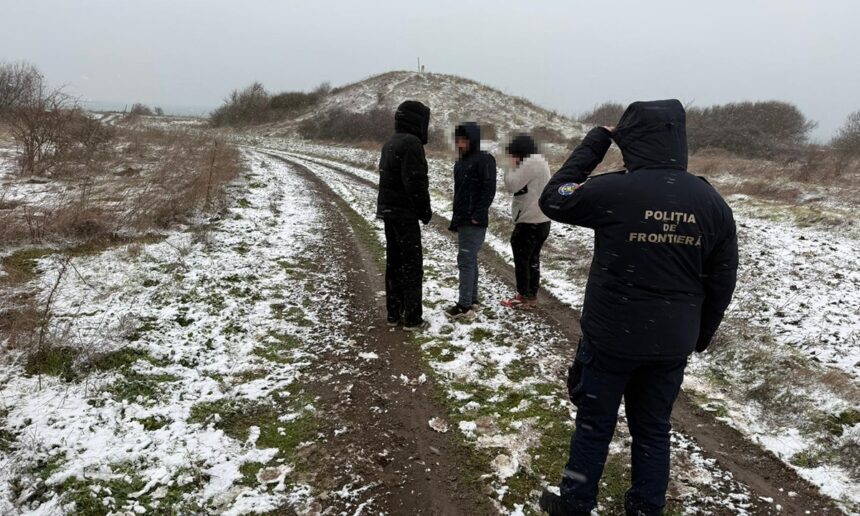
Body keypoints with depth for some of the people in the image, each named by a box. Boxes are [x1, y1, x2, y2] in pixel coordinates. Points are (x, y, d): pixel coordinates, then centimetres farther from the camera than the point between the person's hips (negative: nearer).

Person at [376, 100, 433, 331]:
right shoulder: (411, 143, -16)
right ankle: (412, 318, 2)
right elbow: (415, 182, -23)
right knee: (412, 265, -2)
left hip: (388, 210, 9)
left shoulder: (390, 143, 14)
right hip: (405, 213, -9)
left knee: (394, 263, 14)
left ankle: (394, 314, 20)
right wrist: (425, 210, -12)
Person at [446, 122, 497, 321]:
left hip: (474, 222, -9)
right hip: (463, 221, 9)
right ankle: (472, 298, 23)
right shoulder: (461, 162, 17)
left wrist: (478, 215, -21)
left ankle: (464, 306, -7)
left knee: (465, 261, -10)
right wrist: (456, 219, 18)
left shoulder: (484, 160, -10)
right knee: (470, 260, 14)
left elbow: (489, 189, -17)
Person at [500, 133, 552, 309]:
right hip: (540, 220, 10)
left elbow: (512, 185, -17)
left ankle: (524, 298, 7)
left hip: (529, 221, -10)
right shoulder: (539, 161, 15)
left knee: (521, 260, 0)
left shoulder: (530, 163, -17)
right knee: (533, 259, 15)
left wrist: (512, 167, -6)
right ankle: (532, 296, 22)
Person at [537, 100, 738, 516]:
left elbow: (551, 200, -1)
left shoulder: (614, 190, -18)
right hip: (672, 343, 4)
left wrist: (594, 142, 3)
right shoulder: (712, 202, -2)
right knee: (653, 428, 18)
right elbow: (721, 283, 4)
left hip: (611, 337, -4)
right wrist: (699, 336, 18)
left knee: (594, 424, 13)